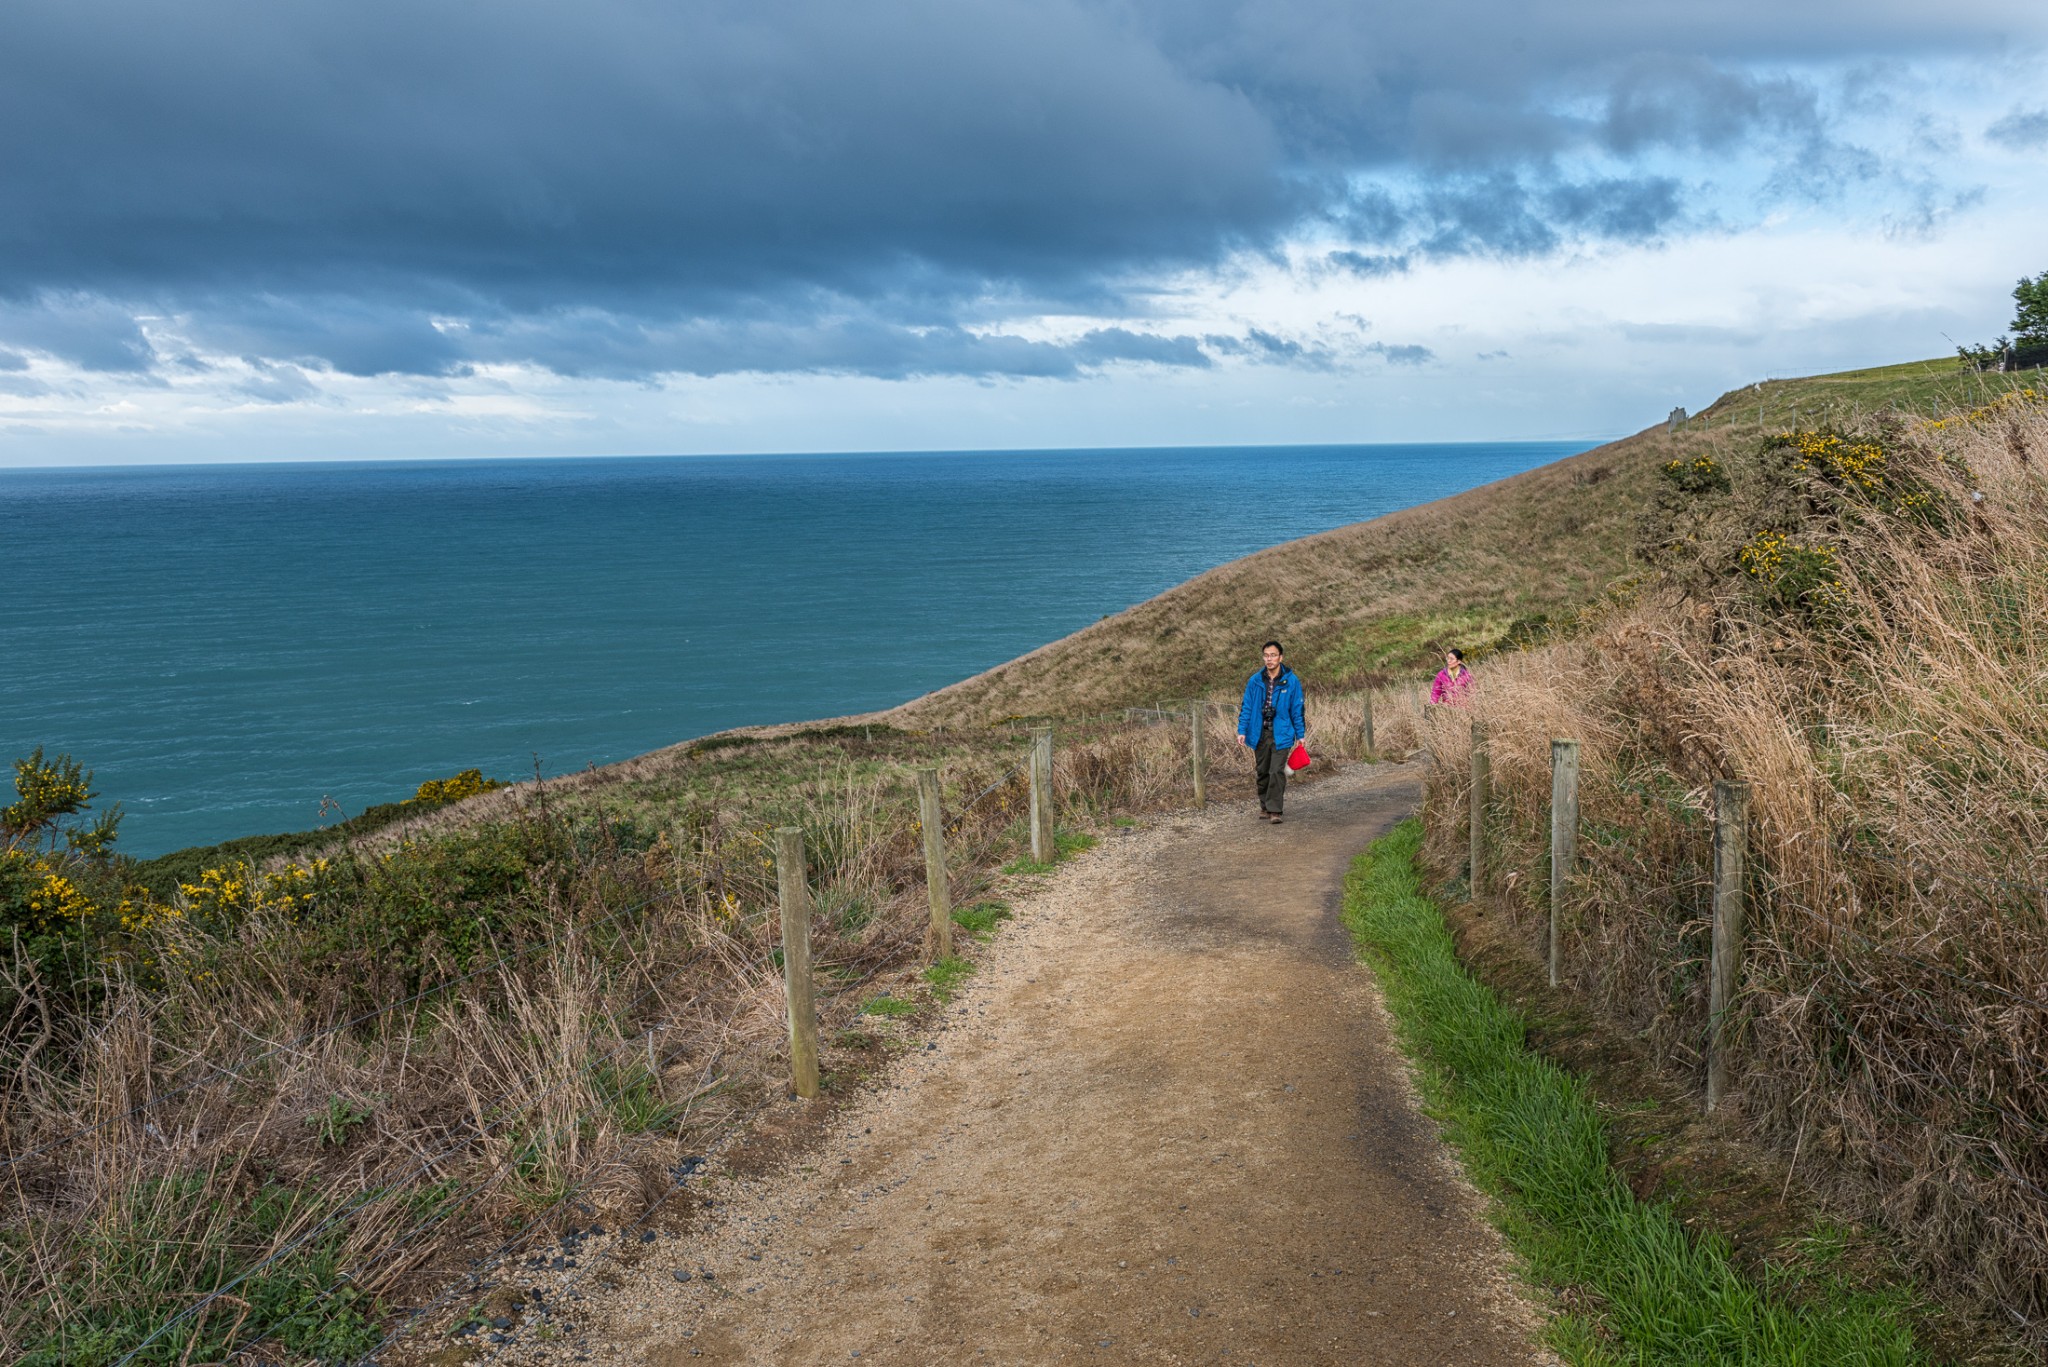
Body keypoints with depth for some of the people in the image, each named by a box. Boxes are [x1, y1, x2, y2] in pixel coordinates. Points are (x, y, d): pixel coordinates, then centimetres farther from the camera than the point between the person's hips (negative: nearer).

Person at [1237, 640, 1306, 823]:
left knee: (1277, 772, -11)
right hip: (1260, 734, 3)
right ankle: (1264, 807, 25)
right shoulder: (1255, 681, 1)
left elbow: (1298, 709, 2)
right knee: (1262, 772, 11)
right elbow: (1246, 707, 5)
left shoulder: (1291, 680, -3)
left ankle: (1274, 810, -6)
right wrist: (1242, 730, -2)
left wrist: (1301, 734, 2)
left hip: (1281, 734, -3)